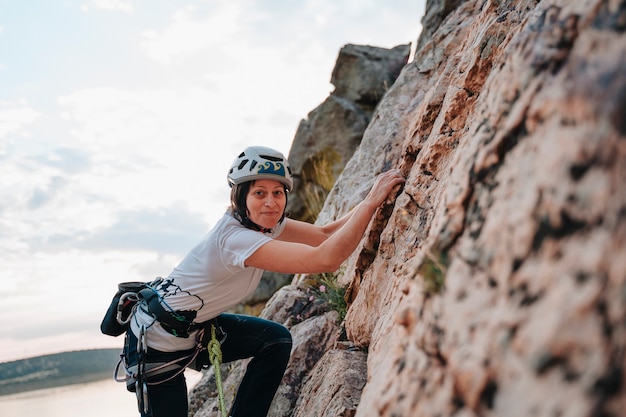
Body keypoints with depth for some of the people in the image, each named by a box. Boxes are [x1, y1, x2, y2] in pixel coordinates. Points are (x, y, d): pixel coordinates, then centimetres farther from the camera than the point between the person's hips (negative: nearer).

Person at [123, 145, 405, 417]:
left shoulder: (264, 222, -8)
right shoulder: (235, 238, -35)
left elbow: (324, 234, -6)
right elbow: (326, 259, -42)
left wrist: (371, 201, -15)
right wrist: (371, 201, -36)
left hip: (196, 327, 8)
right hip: (157, 343, -8)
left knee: (277, 341, -1)